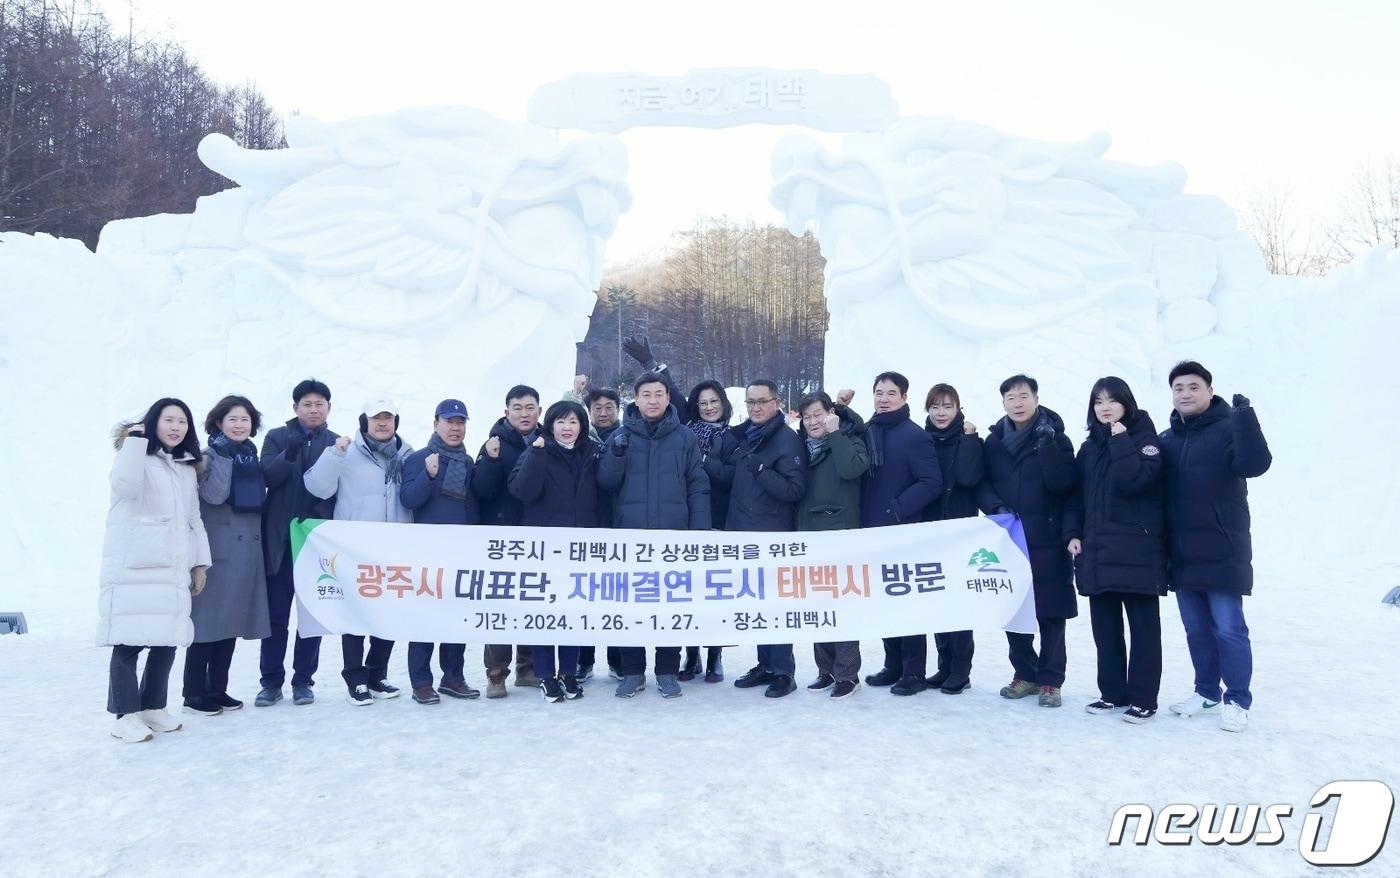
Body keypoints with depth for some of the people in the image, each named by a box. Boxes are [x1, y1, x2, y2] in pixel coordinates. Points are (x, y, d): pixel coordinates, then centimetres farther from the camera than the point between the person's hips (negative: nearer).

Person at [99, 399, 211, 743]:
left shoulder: (187, 468, 20)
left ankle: (153, 707, 18)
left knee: (167, 640, 5)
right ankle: (126, 715, 1)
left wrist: (200, 562, 16)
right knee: (129, 640, -7)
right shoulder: (137, 456, 1)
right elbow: (126, 485, -22)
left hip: (173, 569, 6)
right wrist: (135, 439, -16)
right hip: (132, 568, -6)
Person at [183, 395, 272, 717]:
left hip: (247, 548, 7)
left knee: (232, 620, 10)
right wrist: (223, 454, -19)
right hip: (218, 549, -7)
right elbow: (214, 495, -21)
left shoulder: (252, 455, 14)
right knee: (208, 620, -4)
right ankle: (194, 694, 4)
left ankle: (218, 689, 18)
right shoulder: (210, 455, -5)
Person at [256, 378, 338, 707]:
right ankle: (271, 681, 13)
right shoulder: (277, 437, 7)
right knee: (276, 613, 4)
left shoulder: (338, 443, 6)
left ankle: (303, 680, 14)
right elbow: (266, 477, -5)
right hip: (282, 537, 0)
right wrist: (289, 454, -22)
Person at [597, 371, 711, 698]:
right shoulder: (621, 436, 6)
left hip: (674, 535, -1)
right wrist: (616, 454, -15)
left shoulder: (685, 438, 4)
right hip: (631, 535, 1)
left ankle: (668, 671, 17)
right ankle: (632, 671, 17)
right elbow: (606, 483, 1)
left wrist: (700, 531, -5)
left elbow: (698, 487, 2)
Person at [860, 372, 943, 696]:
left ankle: (914, 673, 9)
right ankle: (893, 665, 24)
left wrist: (896, 509, -18)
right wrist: (863, 518, 5)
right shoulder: (867, 432, 10)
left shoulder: (914, 435, -9)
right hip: (873, 532, 6)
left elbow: (932, 483, -14)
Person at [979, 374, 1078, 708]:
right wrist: (996, 507, -10)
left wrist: (1048, 446, -21)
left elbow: (1063, 484, -12)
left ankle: (1050, 680, 12)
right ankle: (1024, 673, 21)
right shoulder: (994, 441, 8)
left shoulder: (1055, 437, 0)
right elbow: (981, 484, 7)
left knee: (1050, 612, 1)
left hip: (1047, 540, -3)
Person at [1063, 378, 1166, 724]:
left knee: (1143, 627, 2)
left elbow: (1133, 482, -19)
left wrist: (1120, 442, -15)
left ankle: (1143, 699, 8)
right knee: (1105, 628, 10)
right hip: (1097, 552, 6)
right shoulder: (1089, 448, 15)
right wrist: (1072, 533, 2)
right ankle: (1113, 693, 20)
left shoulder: (1145, 440, -2)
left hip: (1137, 551, -6)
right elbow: (1075, 495, 14)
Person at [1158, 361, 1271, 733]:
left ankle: (1238, 700, 11)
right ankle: (1207, 691, 27)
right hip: (1182, 555, 5)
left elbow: (1255, 464, -24)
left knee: (1228, 629, -1)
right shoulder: (1166, 440, 11)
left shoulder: (1228, 429, -5)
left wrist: (1245, 417, -33)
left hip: (1221, 553, -5)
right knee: (1196, 629, 13)